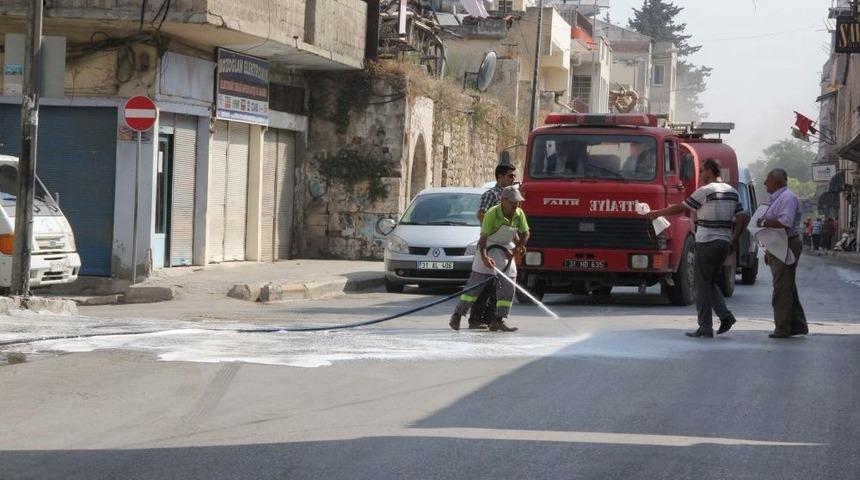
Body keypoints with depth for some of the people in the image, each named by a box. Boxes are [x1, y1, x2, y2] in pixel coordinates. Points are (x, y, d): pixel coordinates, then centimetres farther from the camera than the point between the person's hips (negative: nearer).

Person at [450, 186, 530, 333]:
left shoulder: (519, 214, -8)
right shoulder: (492, 214, -24)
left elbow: (525, 233, 5)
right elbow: (483, 238, -26)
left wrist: (518, 247, -14)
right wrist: (484, 257, -39)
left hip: (506, 250, 6)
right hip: (488, 247, -6)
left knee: (508, 285, 0)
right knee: (476, 282, -9)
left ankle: (499, 320, 6)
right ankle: (457, 315, -5)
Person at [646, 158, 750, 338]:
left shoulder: (705, 191, -10)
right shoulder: (732, 192, 11)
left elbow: (680, 208, -5)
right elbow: (743, 219, 9)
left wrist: (657, 213, 7)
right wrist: (734, 241, 15)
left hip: (707, 242, -7)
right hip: (724, 243, 7)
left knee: (703, 285, 0)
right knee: (710, 283, 18)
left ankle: (705, 327, -1)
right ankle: (725, 315, 3)